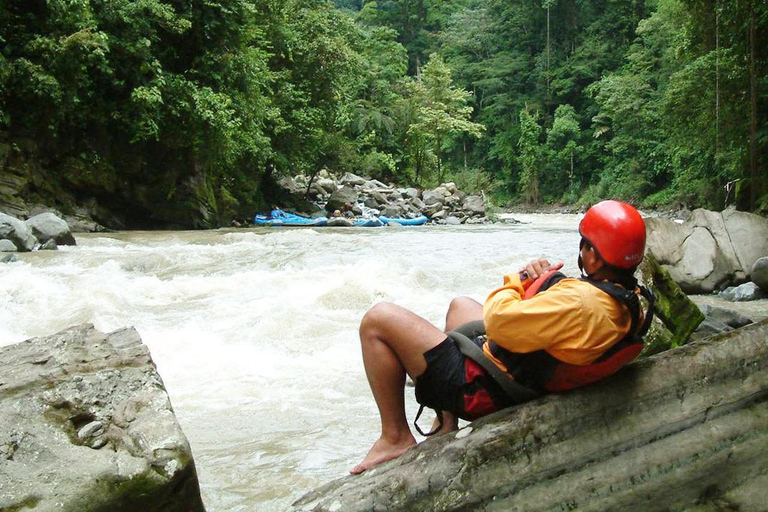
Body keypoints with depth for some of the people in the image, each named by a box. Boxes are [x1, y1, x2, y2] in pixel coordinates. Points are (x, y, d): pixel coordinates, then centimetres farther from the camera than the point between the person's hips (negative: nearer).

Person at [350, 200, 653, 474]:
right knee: (459, 305, 35)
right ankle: (446, 423, 30)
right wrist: (539, 280, -8)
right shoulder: (628, 303, -4)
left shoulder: (578, 301, -35)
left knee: (378, 319, -7)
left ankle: (395, 438, 2)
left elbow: (498, 320, -30)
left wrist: (520, 278, -12)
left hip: (483, 389, -10)